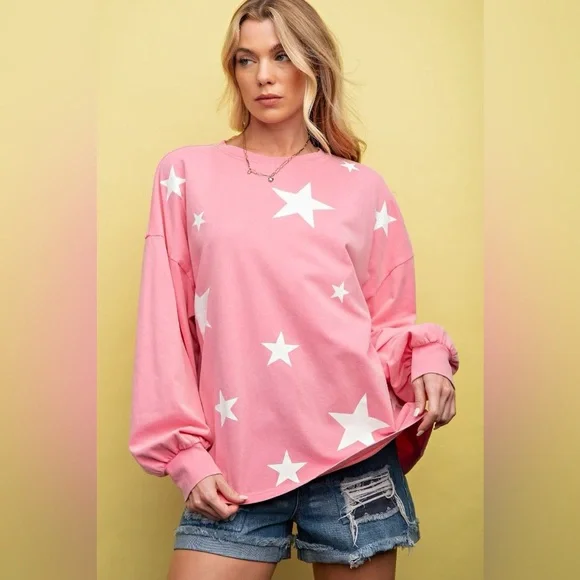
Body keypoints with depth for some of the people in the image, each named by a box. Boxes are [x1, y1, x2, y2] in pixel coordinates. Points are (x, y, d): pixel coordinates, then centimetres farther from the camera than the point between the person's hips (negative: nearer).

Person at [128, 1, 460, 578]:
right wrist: (185, 451, -2)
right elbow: (164, 324, 4)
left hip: (355, 452, 1)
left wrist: (427, 358, -9)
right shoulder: (186, 174, 7)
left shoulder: (362, 188, 7)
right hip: (235, 465, 0)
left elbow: (389, 321, 12)